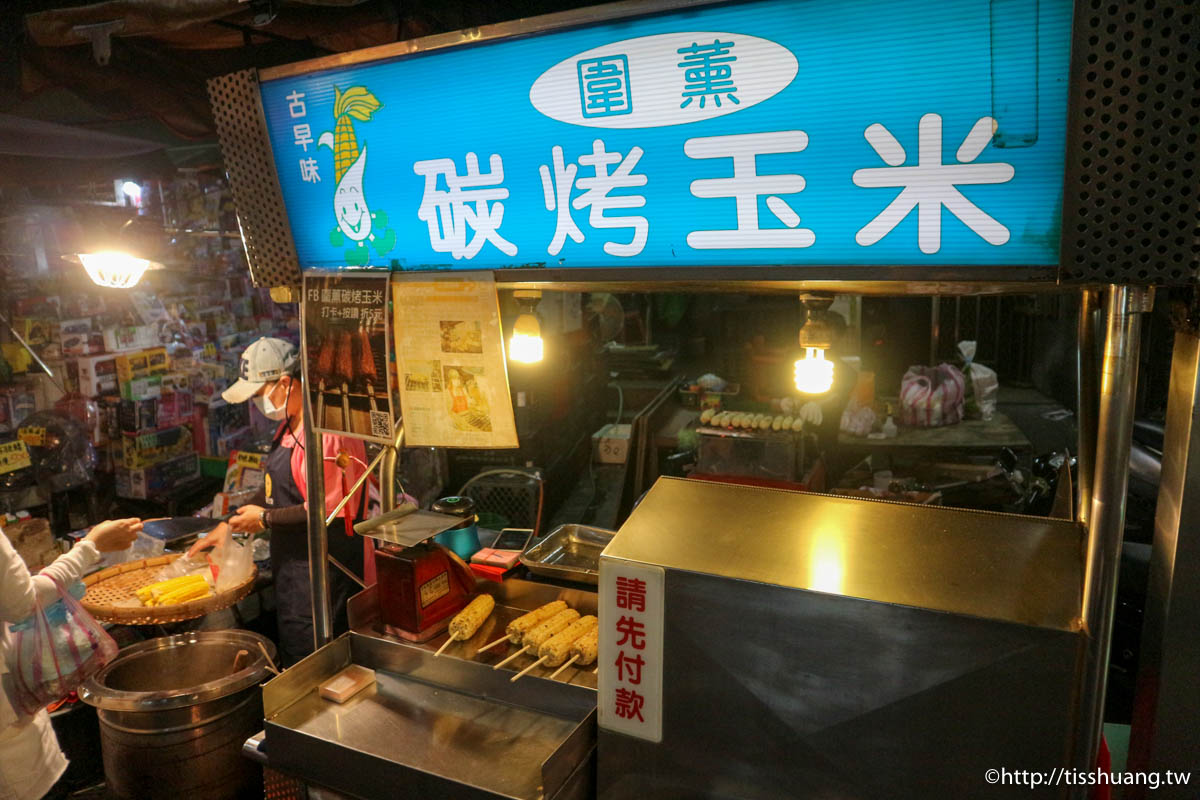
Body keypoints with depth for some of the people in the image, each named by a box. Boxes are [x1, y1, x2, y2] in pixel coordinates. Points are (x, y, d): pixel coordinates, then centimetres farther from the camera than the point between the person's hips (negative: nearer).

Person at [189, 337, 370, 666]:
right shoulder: (290, 425, 12)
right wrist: (229, 525, 16)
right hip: (292, 568, 10)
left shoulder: (326, 429, -22)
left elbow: (328, 510, -24)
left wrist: (267, 519, -12)